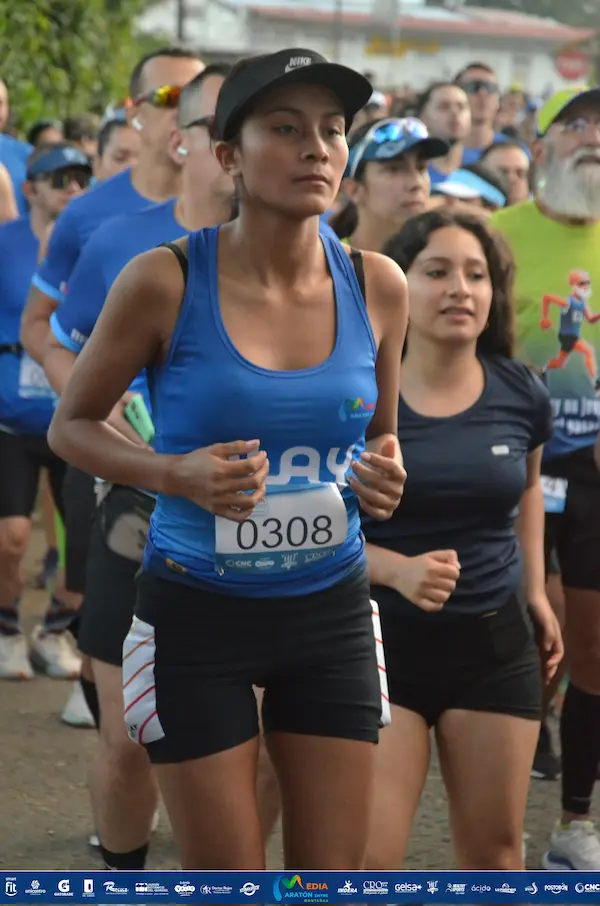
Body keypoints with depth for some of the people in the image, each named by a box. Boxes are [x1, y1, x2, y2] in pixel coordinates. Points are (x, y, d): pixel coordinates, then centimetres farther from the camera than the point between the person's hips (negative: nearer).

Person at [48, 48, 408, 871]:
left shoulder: (376, 285, -3)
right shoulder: (165, 281, -14)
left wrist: (384, 481, -9)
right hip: (198, 616, -3)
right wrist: (175, 474, -20)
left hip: (332, 614, 3)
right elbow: (71, 425, -2)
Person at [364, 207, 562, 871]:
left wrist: (535, 589, 15)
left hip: (494, 643, 3)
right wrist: (397, 569, -23)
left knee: (493, 852, 12)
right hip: (380, 640, -3)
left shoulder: (522, 396, -2)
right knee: (363, 859, -6)